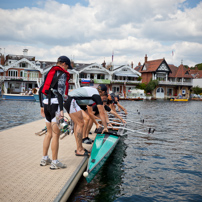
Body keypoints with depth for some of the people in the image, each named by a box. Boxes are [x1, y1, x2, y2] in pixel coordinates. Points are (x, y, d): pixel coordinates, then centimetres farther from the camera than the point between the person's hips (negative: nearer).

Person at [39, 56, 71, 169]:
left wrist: (42, 106, 22)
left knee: (50, 133, 16)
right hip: (55, 105, -8)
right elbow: (60, 92, -16)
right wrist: (61, 110, -19)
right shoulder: (62, 74, -5)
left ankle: (44, 159, 22)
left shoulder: (50, 73, 19)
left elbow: (41, 90, 17)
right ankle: (55, 162, 1)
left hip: (46, 104, 8)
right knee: (56, 134, -3)